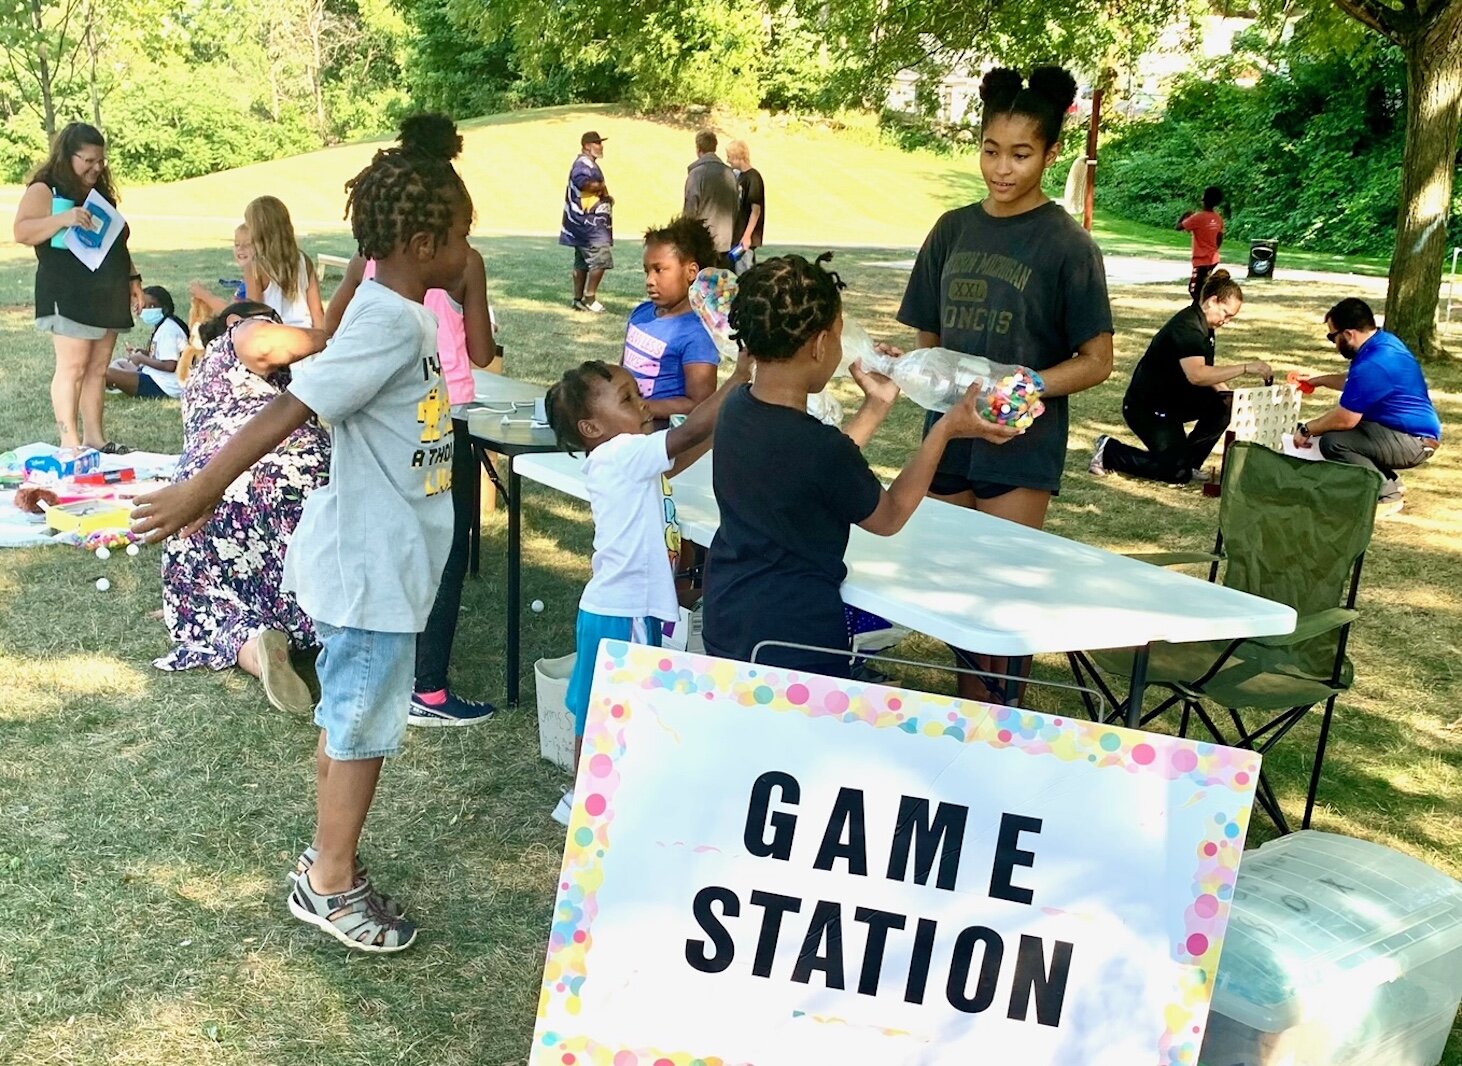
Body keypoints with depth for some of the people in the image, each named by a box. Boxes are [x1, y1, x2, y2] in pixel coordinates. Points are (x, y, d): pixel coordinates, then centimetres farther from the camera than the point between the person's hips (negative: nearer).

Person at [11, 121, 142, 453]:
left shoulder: (101, 192, 20)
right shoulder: (45, 190, -3)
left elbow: (117, 242, 27)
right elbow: (22, 232, -15)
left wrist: (132, 278, 20)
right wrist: (63, 218, -27)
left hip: (108, 298, 7)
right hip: (68, 297, -7)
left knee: (98, 368, 7)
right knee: (73, 366, -9)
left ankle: (95, 437, 11)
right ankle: (69, 442, -8)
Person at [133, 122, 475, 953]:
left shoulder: (406, 313, 7)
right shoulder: (389, 324, -24)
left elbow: (474, 364, 27)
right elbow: (291, 409, -30)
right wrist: (203, 489, -31)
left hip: (385, 555, 10)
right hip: (371, 564, -10)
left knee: (352, 714, 20)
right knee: (366, 723, 4)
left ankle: (331, 860, 36)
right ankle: (330, 884, 21)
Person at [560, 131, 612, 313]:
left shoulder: (590, 164, 22)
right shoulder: (584, 164, -13)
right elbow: (583, 182, -31)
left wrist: (604, 196, 6)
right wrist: (602, 187, -15)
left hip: (583, 223, 11)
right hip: (588, 222, -11)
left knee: (582, 262, 12)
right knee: (601, 258, -12)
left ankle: (579, 299, 17)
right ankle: (589, 298, -9)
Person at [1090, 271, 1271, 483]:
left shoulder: (1203, 325, 7)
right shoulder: (1187, 327, -24)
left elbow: (1207, 372, 16)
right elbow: (1196, 375, -40)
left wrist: (1232, 398, 1)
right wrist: (1245, 368, -39)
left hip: (1174, 399, 10)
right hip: (1146, 407, -10)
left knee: (1225, 405, -7)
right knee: (1178, 472, -15)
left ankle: (1189, 459, 5)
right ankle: (1110, 451, -1)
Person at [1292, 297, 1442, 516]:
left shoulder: (1372, 364, -27)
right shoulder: (1384, 341, 6)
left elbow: (1345, 419, -23)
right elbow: (1355, 382, 26)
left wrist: (1307, 429, -9)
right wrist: (1319, 380, 25)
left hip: (1414, 442, -11)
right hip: (1415, 431, 11)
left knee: (1332, 442, -24)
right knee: (1331, 427, 17)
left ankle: (1387, 495, -9)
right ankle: (1389, 482, 17)